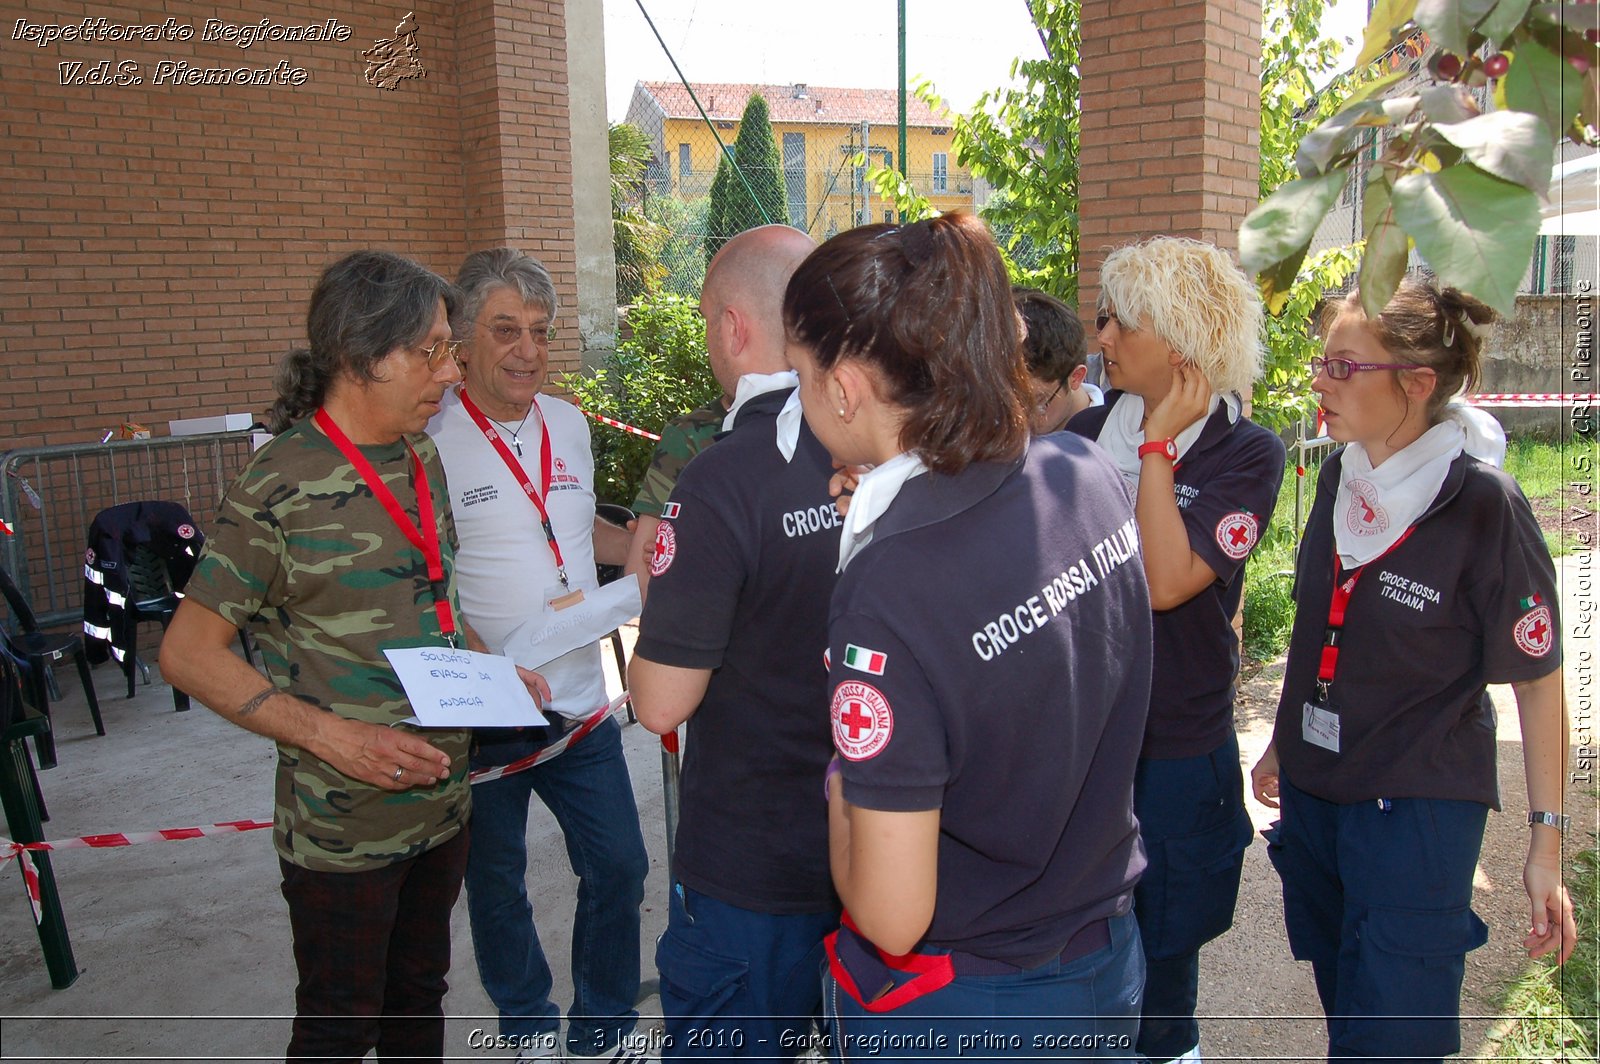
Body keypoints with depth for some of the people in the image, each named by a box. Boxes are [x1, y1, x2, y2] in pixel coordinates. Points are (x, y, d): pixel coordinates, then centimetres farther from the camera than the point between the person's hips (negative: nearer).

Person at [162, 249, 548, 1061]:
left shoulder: (423, 462, 4)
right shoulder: (281, 490, -18)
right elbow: (188, 653, -16)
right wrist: (331, 735, -24)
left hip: (442, 803, 7)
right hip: (343, 828, -6)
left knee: (419, 998, 23)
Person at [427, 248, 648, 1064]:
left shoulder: (570, 425, 5)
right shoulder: (428, 443, -14)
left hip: (581, 704, 5)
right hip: (481, 719, -5)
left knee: (618, 868, 12)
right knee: (496, 888, 15)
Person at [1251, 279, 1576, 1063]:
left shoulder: (1484, 508, -17)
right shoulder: (1338, 477, 1)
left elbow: (1537, 676, -10)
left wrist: (1547, 838, -9)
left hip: (1419, 809, -6)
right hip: (1313, 791, 6)